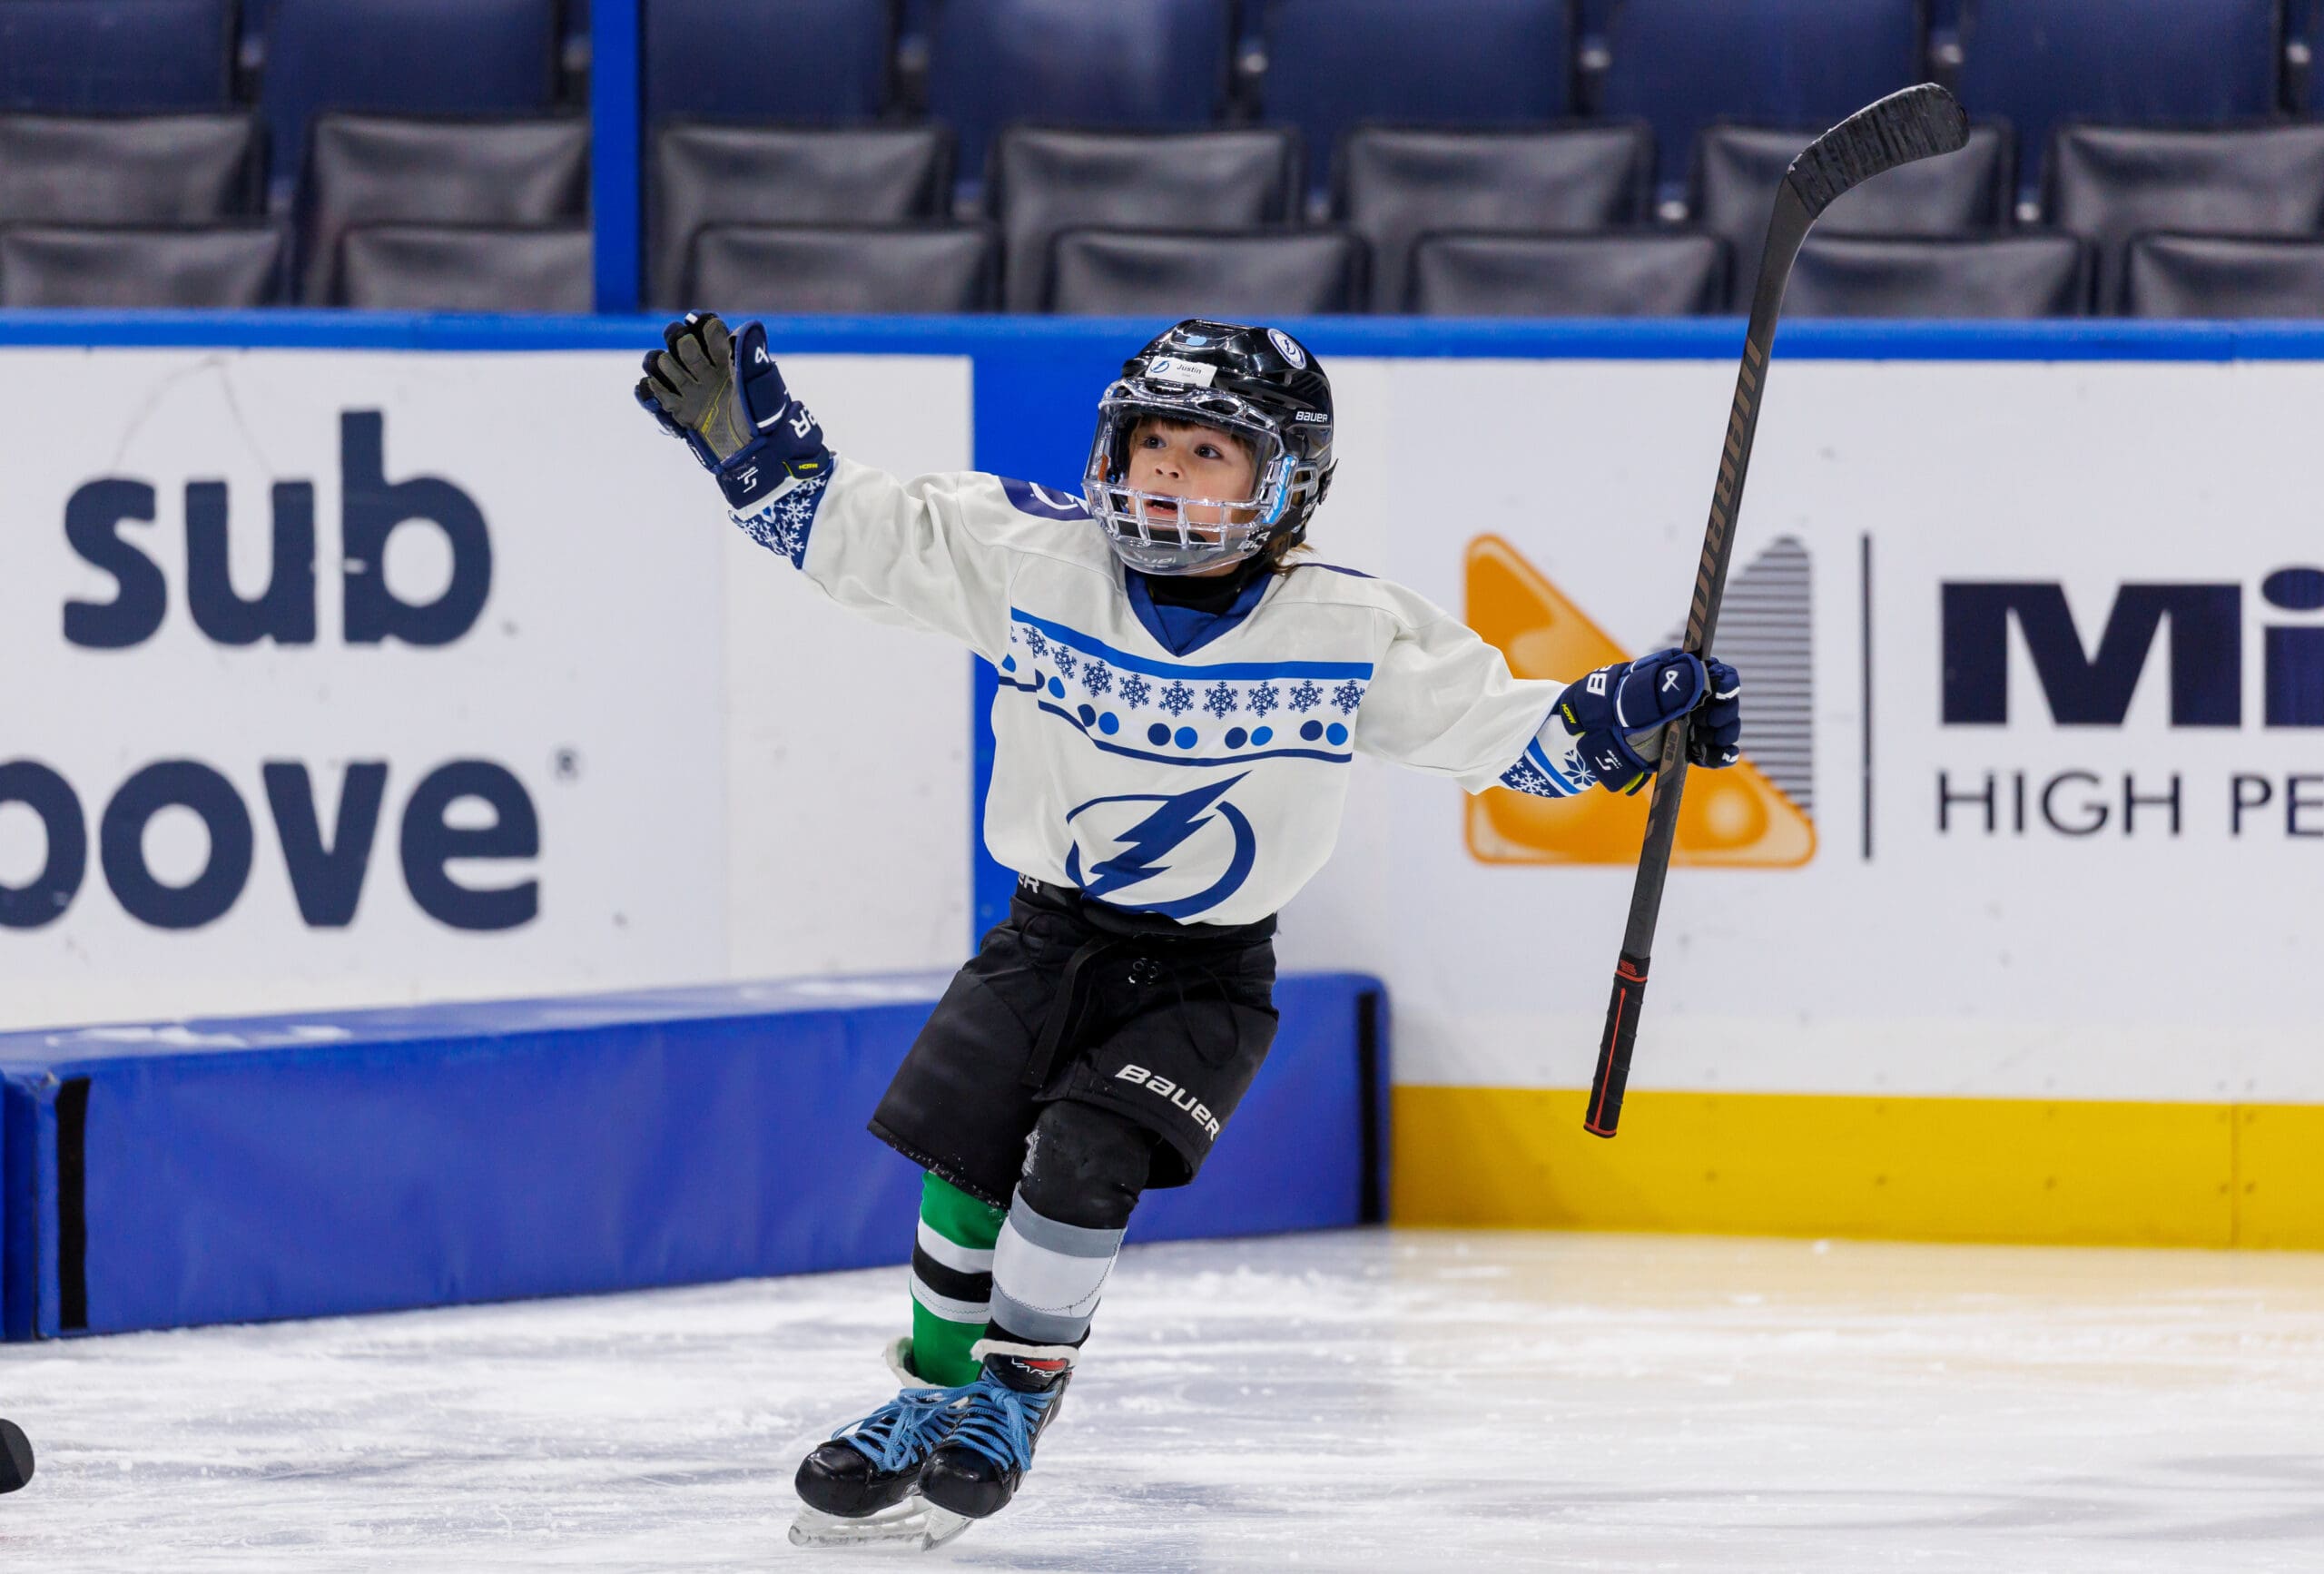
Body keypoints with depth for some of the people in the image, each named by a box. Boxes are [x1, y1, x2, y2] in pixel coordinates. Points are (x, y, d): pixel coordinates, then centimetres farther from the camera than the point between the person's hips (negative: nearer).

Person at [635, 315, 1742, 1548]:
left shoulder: (1353, 634, -11)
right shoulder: (1033, 561, -10)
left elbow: (1490, 724, -2)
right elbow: (862, 533, -6)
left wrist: (1617, 717, -14)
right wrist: (753, 441, -16)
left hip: (1203, 978, -2)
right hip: (1049, 936, 3)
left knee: (1079, 1162, -19)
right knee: (965, 1158, -4)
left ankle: (1013, 1400, 2)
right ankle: (937, 1388, 20)